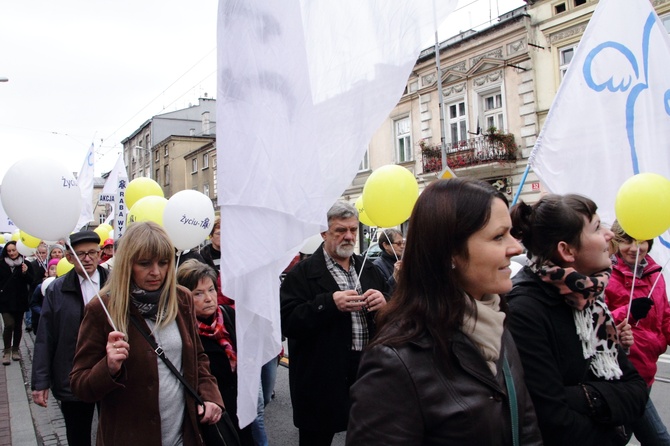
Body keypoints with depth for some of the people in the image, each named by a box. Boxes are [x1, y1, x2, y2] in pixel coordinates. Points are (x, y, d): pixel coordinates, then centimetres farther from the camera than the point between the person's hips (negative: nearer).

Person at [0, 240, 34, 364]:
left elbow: (31, 282, -3)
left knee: (18, 326, 9)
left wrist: (25, 273, -19)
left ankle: (15, 350, 24)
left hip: (20, 300, 1)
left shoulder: (26, 265, 1)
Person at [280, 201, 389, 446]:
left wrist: (384, 304, -10)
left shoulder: (368, 269, 10)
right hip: (321, 381, -5)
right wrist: (330, 304, -26)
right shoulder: (303, 273, -7)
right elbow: (287, 322, -16)